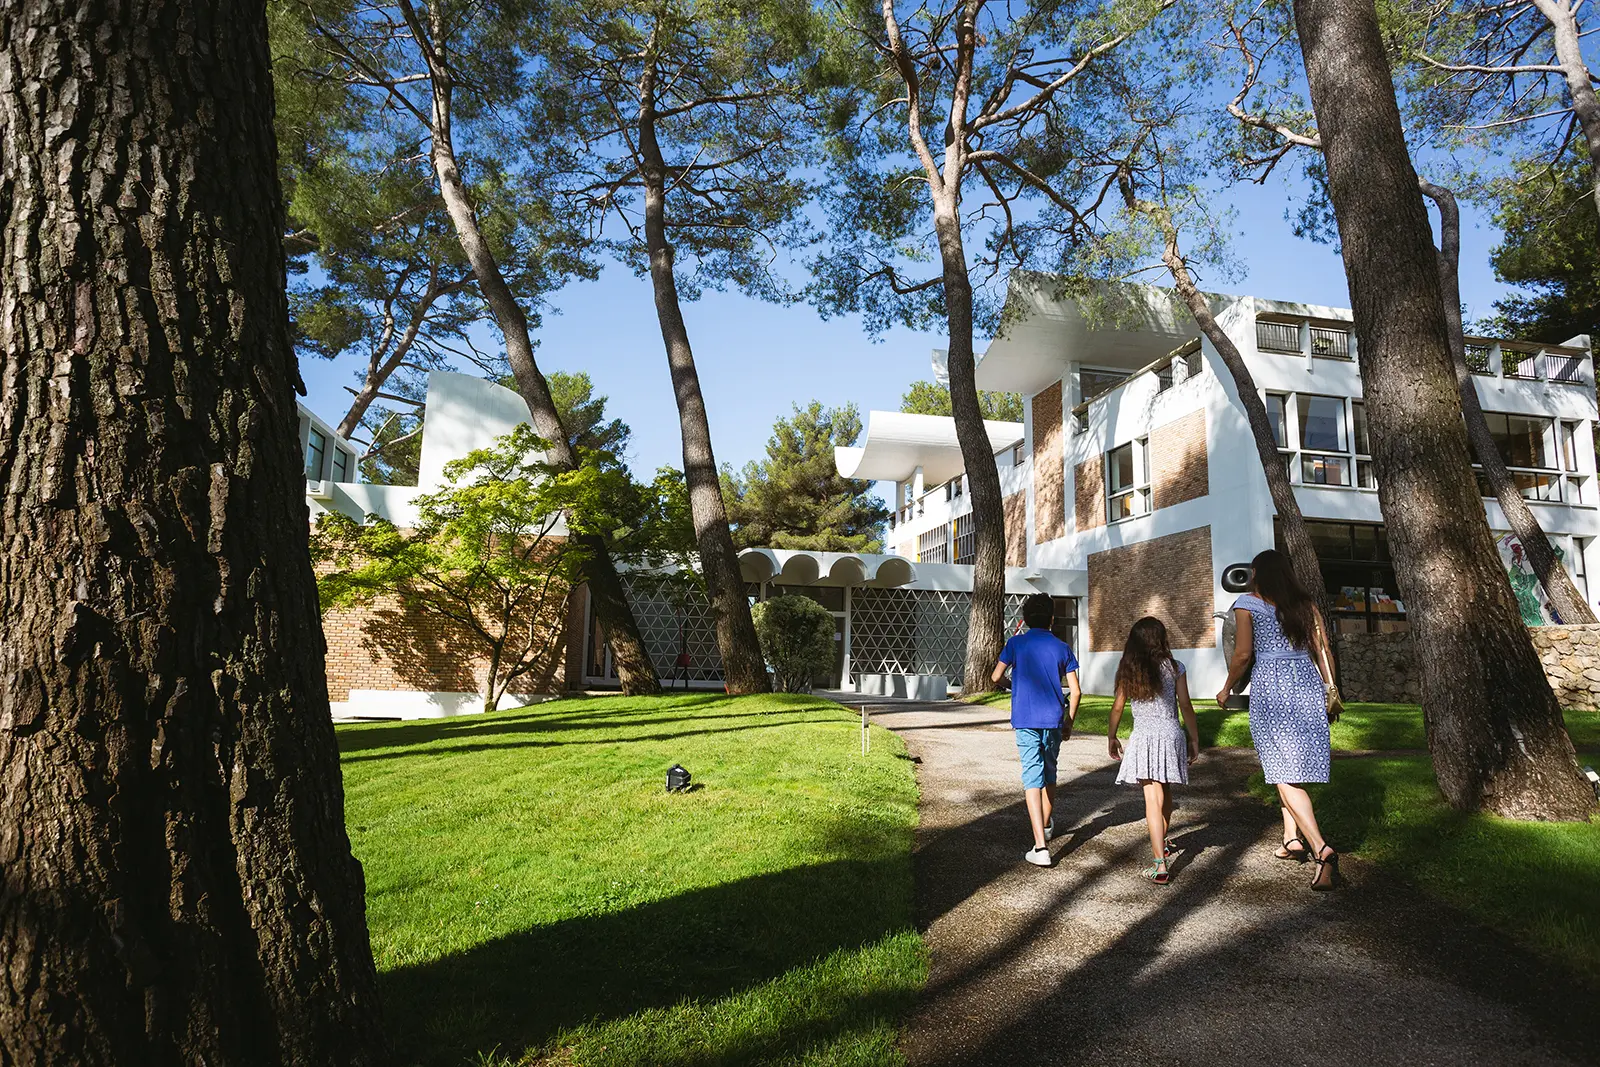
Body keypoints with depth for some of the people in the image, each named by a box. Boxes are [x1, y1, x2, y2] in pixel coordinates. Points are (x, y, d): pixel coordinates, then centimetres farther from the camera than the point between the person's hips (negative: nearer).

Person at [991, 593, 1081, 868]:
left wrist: (1012, 672, 22)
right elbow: (1075, 691, 1)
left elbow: (996, 677, -1)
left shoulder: (1016, 643, -2)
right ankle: (1047, 826, 43)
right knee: (1049, 773, 22)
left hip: (1025, 720, -2)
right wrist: (1069, 722, 14)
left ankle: (1040, 847, -16)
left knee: (1032, 777, -6)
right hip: (1054, 719, 2)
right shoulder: (1062, 648, 3)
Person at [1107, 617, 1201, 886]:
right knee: (1165, 792, 23)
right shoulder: (1174, 667, 0)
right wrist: (1194, 739, 11)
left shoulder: (1128, 670, 1)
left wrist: (1111, 736, 19)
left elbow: (1117, 707, 6)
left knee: (1153, 800, -6)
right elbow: (1186, 707, 1)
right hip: (1171, 735, 2)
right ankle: (1162, 842, 45)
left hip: (1143, 738, -2)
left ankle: (1160, 865, -15)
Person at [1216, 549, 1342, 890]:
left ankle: (1321, 849, -20)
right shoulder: (1305, 603, 11)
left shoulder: (1248, 603, -1)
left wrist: (1227, 689, 5)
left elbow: (1243, 653, -8)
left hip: (1270, 685, -5)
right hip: (1307, 683, 5)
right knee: (1294, 767, 18)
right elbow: (1322, 649, 9)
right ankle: (1293, 839, 23)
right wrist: (1330, 689, 17)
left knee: (1284, 774, -7)